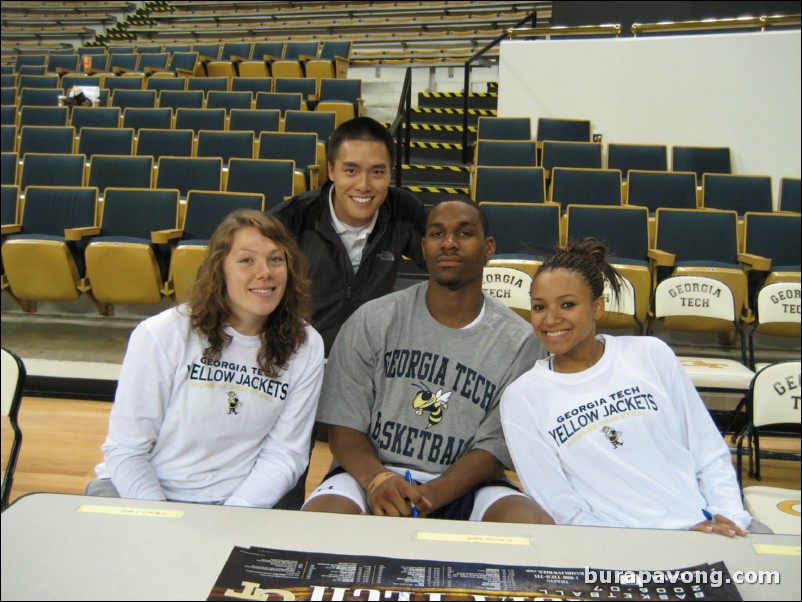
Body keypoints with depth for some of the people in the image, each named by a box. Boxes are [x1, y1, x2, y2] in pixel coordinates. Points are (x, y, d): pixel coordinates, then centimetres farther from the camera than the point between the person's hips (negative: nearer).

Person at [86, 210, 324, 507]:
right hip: (148, 491, -1)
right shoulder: (161, 335, -10)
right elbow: (125, 449, -7)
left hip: (240, 502, 1)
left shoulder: (306, 347, -2)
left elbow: (285, 453, -2)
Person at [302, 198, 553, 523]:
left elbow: (494, 447, -3)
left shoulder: (518, 342, 1)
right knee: (321, 517, -32)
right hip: (371, 471, -1)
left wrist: (428, 496, -20)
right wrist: (377, 478, -22)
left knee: (535, 525, -27)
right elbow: (344, 425, 0)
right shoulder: (372, 321, 1)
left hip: (463, 485, 1)